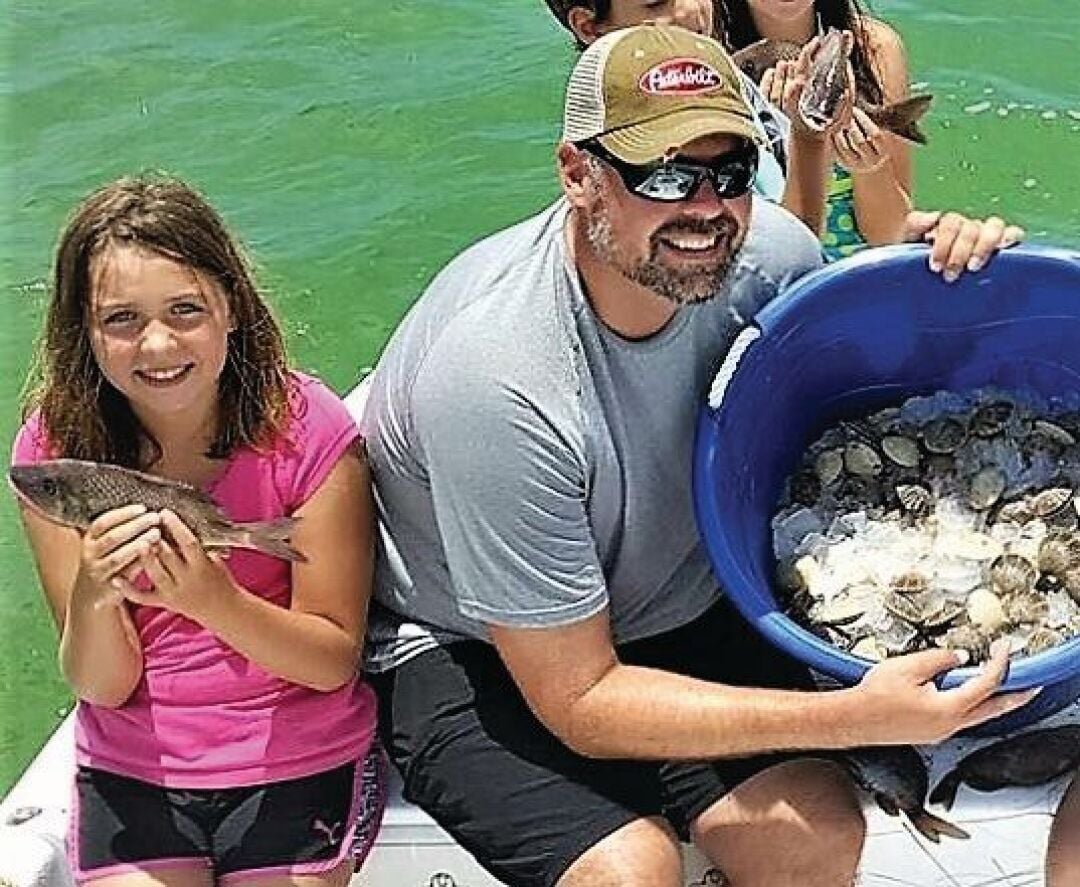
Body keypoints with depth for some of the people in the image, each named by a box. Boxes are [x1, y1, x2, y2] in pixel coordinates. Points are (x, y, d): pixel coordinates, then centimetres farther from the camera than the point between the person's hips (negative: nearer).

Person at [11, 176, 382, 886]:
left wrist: (215, 600, -30)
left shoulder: (306, 428, -16)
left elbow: (335, 660, -12)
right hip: (130, 771, 2)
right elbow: (104, 686, -8)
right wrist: (91, 595, -30)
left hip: (296, 766, -1)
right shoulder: (55, 446, -9)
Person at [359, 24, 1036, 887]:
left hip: (676, 604, 5)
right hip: (461, 648, -5)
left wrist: (940, 256, -16)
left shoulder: (765, 252, -17)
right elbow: (580, 701, -26)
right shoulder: (492, 376, -33)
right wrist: (857, 717, -33)